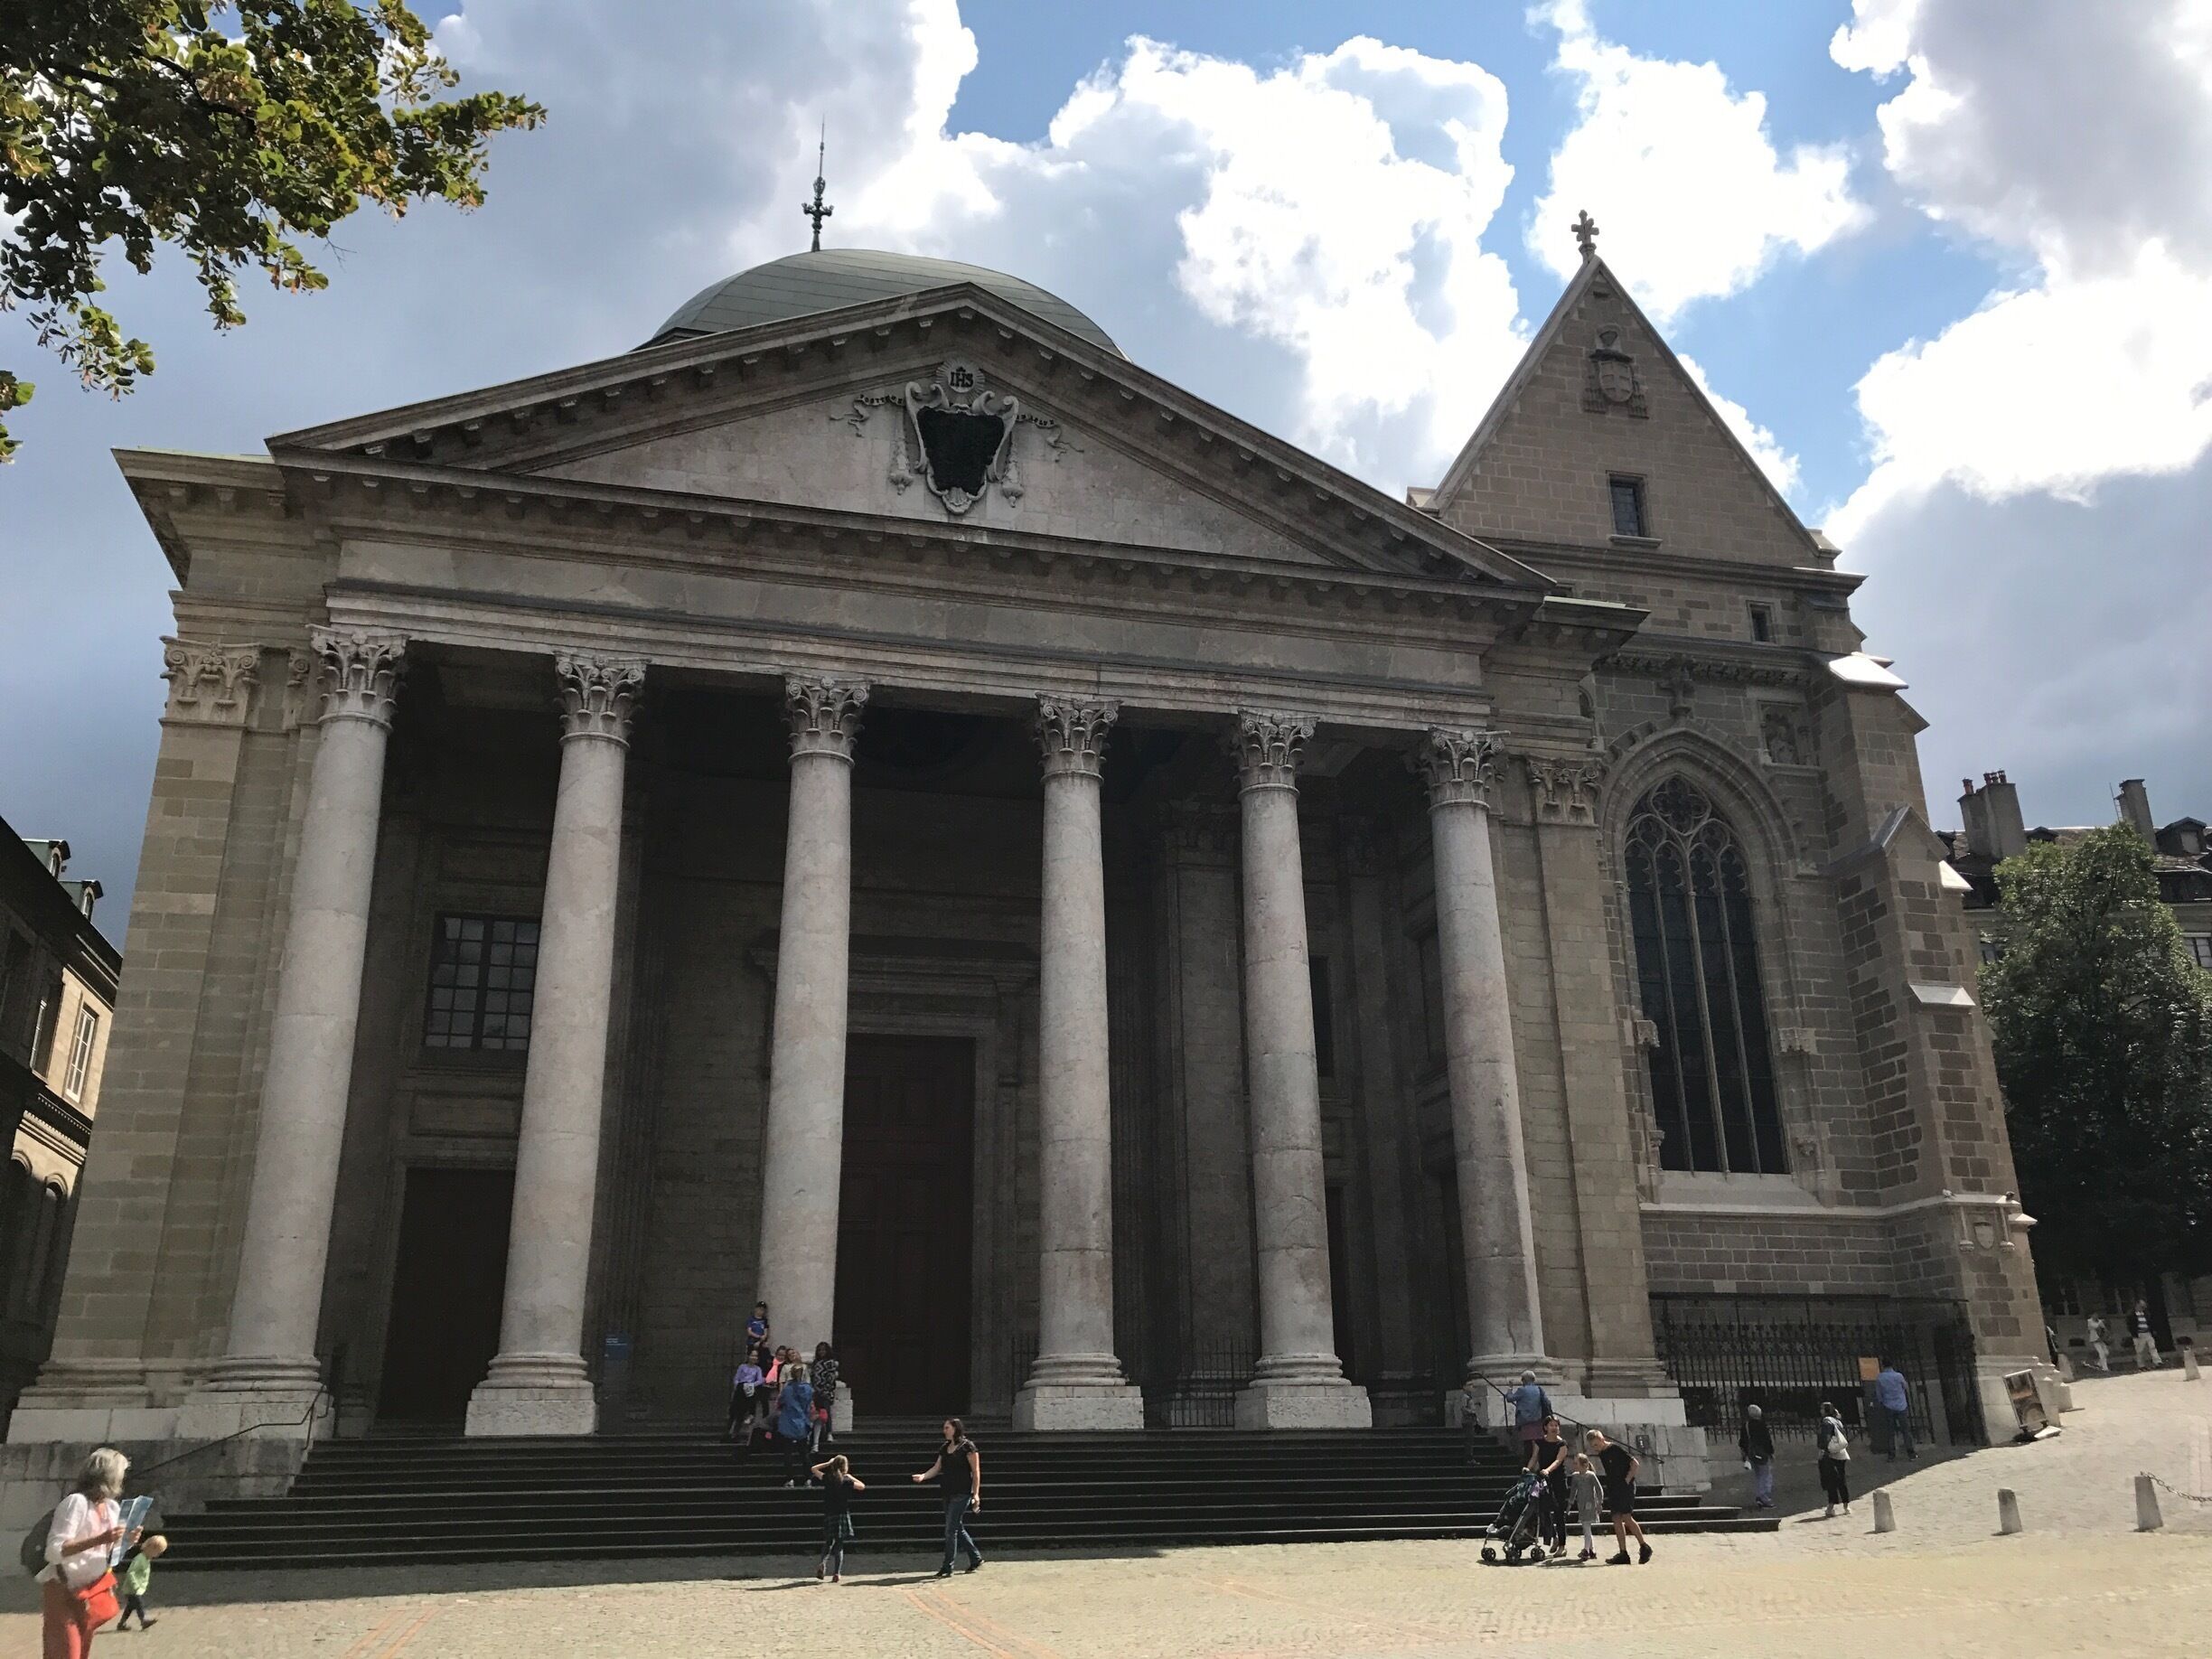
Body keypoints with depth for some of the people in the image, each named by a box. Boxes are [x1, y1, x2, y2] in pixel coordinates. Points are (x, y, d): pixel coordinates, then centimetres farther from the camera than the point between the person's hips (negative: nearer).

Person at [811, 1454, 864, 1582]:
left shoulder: (827, 1479, -1)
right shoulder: (846, 1481, -7)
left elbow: (814, 1469, 13)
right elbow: (862, 1486, 4)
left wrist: (829, 1463, 14)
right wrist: (851, 1477, 10)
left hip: (829, 1515, 2)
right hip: (842, 1515, -2)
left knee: (828, 1542, 16)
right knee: (839, 1544, 4)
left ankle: (823, 1563, -9)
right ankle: (837, 1574, 1)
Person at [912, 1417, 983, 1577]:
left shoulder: (967, 1446, -8)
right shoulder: (944, 1448, 13)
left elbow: (976, 1472, -9)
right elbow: (937, 1468, 10)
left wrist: (976, 1494, -14)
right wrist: (923, 1476, -9)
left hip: (962, 1494, -8)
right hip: (948, 1493, 8)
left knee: (951, 1529, -8)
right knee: (957, 1528, 13)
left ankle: (947, 1568, -3)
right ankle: (976, 1558, 27)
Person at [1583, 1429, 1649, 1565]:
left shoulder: (1617, 1450, -13)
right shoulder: (1601, 1454, 11)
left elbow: (1635, 1464, -14)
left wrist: (1627, 1480, -15)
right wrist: (1611, 1485, 11)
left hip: (1625, 1487, -8)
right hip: (1613, 1490, 8)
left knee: (1627, 1517, -13)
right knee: (1617, 1520, 1)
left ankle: (1644, 1547, 1)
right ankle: (1623, 1553, 1)